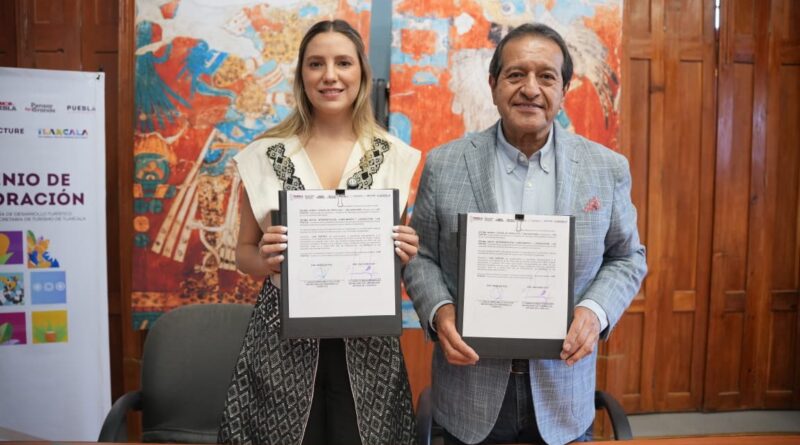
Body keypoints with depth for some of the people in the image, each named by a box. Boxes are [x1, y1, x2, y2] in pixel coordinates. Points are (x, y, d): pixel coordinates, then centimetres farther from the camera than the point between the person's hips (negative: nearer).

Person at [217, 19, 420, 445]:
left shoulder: (394, 156, 0)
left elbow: (405, 251, 10)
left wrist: (406, 252, -12)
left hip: (366, 339, 1)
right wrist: (264, 258, -16)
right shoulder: (265, 155, -2)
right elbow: (244, 251, 6)